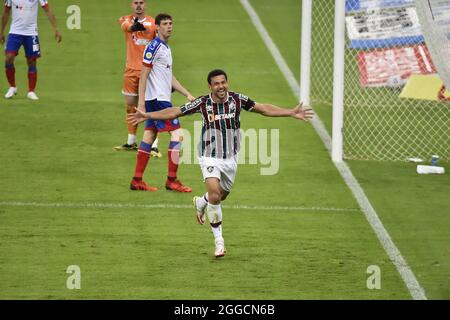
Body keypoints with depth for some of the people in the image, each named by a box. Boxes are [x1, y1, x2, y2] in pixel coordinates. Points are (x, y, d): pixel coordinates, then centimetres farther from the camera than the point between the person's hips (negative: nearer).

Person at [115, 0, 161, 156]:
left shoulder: (153, 23, -1)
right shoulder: (126, 20, 2)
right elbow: (127, 26, -24)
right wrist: (135, 26, -47)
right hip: (131, 70, 3)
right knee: (130, 106, 12)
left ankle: (154, 146, -8)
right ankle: (131, 142, 27)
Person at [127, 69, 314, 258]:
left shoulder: (238, 100, -9)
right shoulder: (203, 103, -14)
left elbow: (263, 109, -1)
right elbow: (174, 112, -9)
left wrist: (291, 113, -5)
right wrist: (147, 116, -15)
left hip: (230, 158, 4)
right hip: (210, 157, -4)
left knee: (222, 195, 18)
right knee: (215, 195, -19)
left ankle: (201, 203, 54)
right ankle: (219, 241, -7)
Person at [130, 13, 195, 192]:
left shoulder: (166, 48, 17)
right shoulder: (153, 47, -12)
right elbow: (144, 75, -15)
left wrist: (187, 94, 21)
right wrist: (141, 102, -19)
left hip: (162, 99, 10)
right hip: (157, 99, -10)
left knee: (149, 136, 9)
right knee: (177, 134, -10)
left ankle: (137, 181, 10)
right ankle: (172, 181, -8)